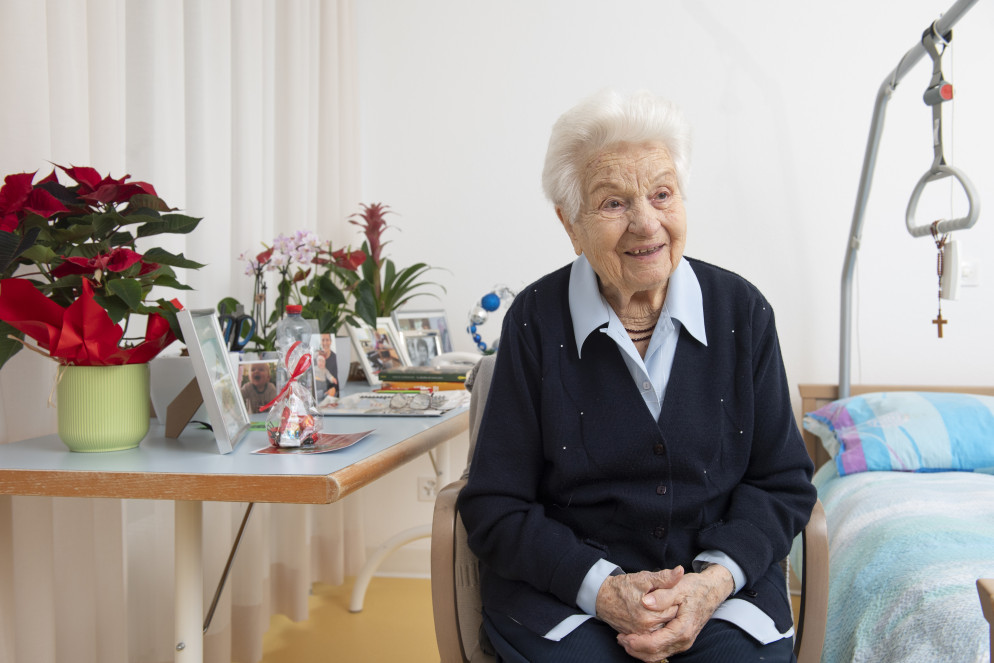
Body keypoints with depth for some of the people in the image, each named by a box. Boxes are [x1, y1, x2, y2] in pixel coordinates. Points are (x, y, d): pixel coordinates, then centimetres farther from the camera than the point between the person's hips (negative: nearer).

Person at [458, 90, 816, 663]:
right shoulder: (536, 320, -3)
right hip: (565, 589, -1)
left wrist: (715, 580, -12)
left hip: (721, 583, 2)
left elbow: (783, 482, 6)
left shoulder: (742, 311, 3)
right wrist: (603, 589, -15)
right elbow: (495, 507, -1)